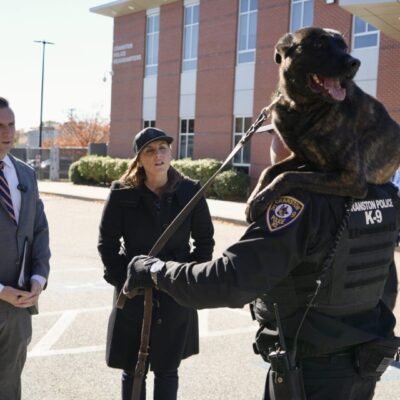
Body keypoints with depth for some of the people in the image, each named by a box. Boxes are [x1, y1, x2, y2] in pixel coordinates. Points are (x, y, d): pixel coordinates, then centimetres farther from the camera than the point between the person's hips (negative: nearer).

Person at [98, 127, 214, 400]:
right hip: (134, 295, 0)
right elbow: (107, 242, 0)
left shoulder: (190, 191, -4)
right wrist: (123, 280, -7)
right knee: (132, 371, 9)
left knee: (167, 369, 11)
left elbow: (205, 240, 4)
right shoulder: (122, 194, -7)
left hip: (177, 297, 1)